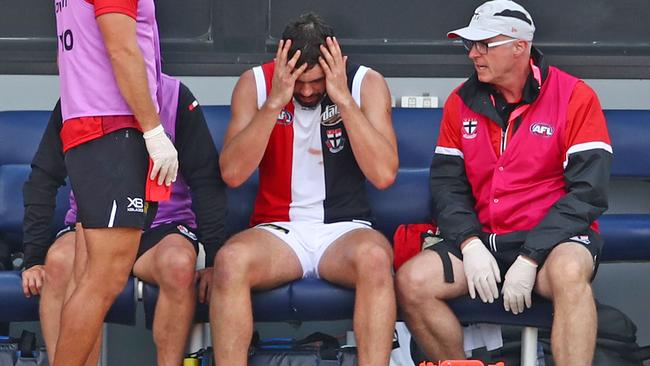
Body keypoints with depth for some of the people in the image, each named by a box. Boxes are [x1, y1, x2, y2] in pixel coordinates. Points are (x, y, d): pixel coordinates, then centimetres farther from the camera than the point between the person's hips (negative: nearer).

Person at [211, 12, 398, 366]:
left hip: (345, 229, 0)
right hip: (278, 229, 1)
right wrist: (275, 102, -19)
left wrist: (344, 98, -19)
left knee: (374, 258, -36)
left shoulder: (365, 83, -2)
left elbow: (384, 174, -14)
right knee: (230, 260, -33)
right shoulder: (256, 83, -1)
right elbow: (232, 173, -11)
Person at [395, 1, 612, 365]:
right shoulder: (462, 102, 7)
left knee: (568, 272, -38)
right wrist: (470, 245, -12)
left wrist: (530, 259, -20)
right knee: (411, 282, -16)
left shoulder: (575, 97, -8)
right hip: (484, 238, 5)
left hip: (553, 238, -5)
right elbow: (447, 183, 7)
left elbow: (587, 191, -13)